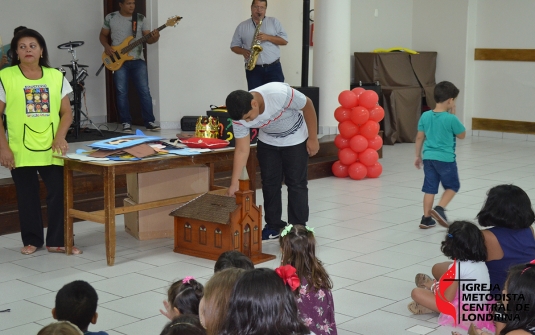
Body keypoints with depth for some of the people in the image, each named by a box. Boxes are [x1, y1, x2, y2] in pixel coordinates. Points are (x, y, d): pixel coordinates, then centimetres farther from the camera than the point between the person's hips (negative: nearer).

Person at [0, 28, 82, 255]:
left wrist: (60, 136, -10)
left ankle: (57, 241, 11)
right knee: (27, 196, 7)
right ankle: (32, 240, 22)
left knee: (59, 193, -1)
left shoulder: (56, 76, 5)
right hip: (21, 150, -1)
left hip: (51, 149, 2)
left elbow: (66, 112, 6)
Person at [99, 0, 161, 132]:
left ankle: (149, 121, 4)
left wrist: (154, 38, -21)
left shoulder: (141, 19, 4)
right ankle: (126, 122, 9)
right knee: (121, 92, 0)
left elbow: (148, 39, 2)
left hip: (138, 60, 1)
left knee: (144, 91, -2)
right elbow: (103, 35, 13)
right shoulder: (110, 18, 3)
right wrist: (106, 46, -6)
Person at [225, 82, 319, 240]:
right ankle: (274, 226, 20)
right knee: (269, 183, 6)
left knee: (296, 184, -3)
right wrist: (234, 183, -24)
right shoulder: (240, 117, -26)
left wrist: (313, 138, -15)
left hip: (295, 140, -4)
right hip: (268, 142, 4)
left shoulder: (280, 93, -40)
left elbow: (308, 106, -22)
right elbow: (242, 150, -19)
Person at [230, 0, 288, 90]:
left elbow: (284, 40, 3)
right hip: (253, 69, 0)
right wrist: (243, 51, -9)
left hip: (274, 67, 0)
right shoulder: (242, 26, 10)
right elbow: (234, 46, 12)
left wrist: (268, 37, -12)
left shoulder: (274, 22, 9)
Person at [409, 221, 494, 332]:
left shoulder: (458, 267, -22)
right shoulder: (481, 263, 1)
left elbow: (447, 298, -20)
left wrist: (435, 288, 2)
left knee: (416, 293, -11)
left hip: (465, 312, -9)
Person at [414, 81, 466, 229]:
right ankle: (439, 209, -4)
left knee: (430, 188, 11)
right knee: (452, 186, 13)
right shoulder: (451, 118, -14)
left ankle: (426, 218, 12)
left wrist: (418, 156, 16)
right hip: (445, 158, -5)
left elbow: (419, 137, 6)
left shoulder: (425, 116, 0)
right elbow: (462, 135, 1)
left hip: (428, 157, 5)